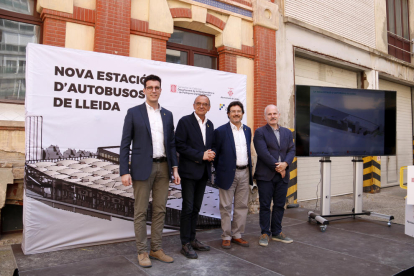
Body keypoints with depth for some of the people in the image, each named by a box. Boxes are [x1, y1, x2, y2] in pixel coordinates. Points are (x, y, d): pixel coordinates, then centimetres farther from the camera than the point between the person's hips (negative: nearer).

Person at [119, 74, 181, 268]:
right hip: (142, 167, -4)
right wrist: (124, 172, -10)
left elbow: (171, 143, 13)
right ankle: (142, 252, 17)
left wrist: (175, 168, 6)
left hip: (163, 167, 4)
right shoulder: (134, 113, 0)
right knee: (141, 212, 4)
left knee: (160, 210, 10)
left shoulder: (167, 115, 11)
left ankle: (156, 249, 22)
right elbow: (125, 144, -3)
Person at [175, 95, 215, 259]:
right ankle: (185, 244, 10)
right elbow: (179, 145, -14)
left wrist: (210, 155, -2)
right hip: (189, 171, -6)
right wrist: (201, 155, -17)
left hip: (203, 171, 6)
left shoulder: (210, 125, 13)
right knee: (188, 208, -1)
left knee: (196, 208, 14)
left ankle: (192, 239, 26)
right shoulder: (185, 121, -6)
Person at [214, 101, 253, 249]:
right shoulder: (221, 131, -6)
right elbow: (216, 153, -2)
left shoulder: (247, 130, 10)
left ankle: (237, 235, 24)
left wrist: (249, 169, 13)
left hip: (244, 172, 5)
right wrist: (219, 171, 0)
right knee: (226, 207, 4)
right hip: (228, 173, -5)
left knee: (242, 206, 11)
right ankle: (226, 237, 17)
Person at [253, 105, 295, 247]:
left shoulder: (287, 132, 15)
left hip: (282, 176, 5)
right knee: (265, 206, 3)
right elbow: (263, 152, -12)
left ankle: (277, 233, 24)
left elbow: (292, 150, 7)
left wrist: (285, 163, -12)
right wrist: (277, 167, -13)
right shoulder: (260, 132, -2)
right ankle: (265, 233, 15)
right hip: (265, 176, -5)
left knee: (279, 205, 11)